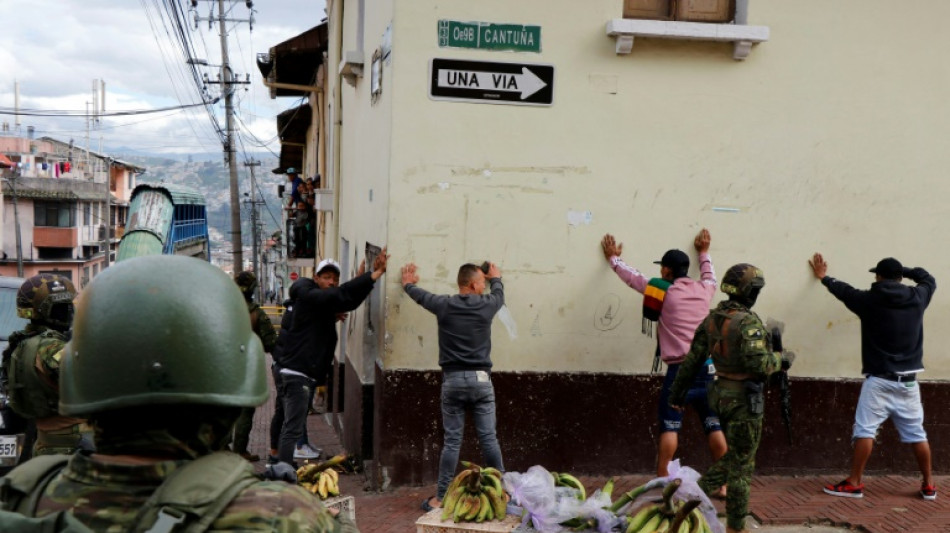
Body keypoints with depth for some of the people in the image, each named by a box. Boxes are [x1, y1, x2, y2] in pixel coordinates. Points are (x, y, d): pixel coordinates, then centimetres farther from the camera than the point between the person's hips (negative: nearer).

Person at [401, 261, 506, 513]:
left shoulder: (444, 305, 0)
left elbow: (419, 294, 20)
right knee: (489, 438, 6)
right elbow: (499, 293, 25)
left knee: (451, 441, 3)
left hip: (453, 379, 0)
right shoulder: (486, 305, 0)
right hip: (481, 379, 0)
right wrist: (496, 278, 47)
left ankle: (441, 497, 5)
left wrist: (408, 283, 42)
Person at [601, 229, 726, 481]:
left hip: (680, 368, -4)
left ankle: (662, 482, 0)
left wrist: (613, 258, 31)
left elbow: (633, 277, 13)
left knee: (669, 427, 0)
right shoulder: (704, 289, 10)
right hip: (707, 366, 4)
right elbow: (710, 275, 35)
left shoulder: (664, 291, -1)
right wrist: (704, 253, 53)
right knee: (714, 426, 6)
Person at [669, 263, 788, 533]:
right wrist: (782, 358, -8)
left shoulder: (712, 319, 5)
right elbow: (758, 362, -27)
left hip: (721, 393, 8)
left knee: (734, 454, 23)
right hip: (744, 397, -7)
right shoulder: (748, 322, -19)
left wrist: (678, 390, 16)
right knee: (741, 462, 4)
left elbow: (693, 359, 9)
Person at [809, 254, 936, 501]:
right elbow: (929, 279, 24)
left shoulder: (870, 300, -6)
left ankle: (854, 483, -3)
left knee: (865, 430, -3)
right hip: (908, 381, 4)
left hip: (879, 380, -4)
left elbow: (844, 291, 12)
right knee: (916, 433, 11)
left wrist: (823, 277, 29)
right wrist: (903, 270, 26)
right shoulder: (917, 298, 2)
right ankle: (928, 485, 20)